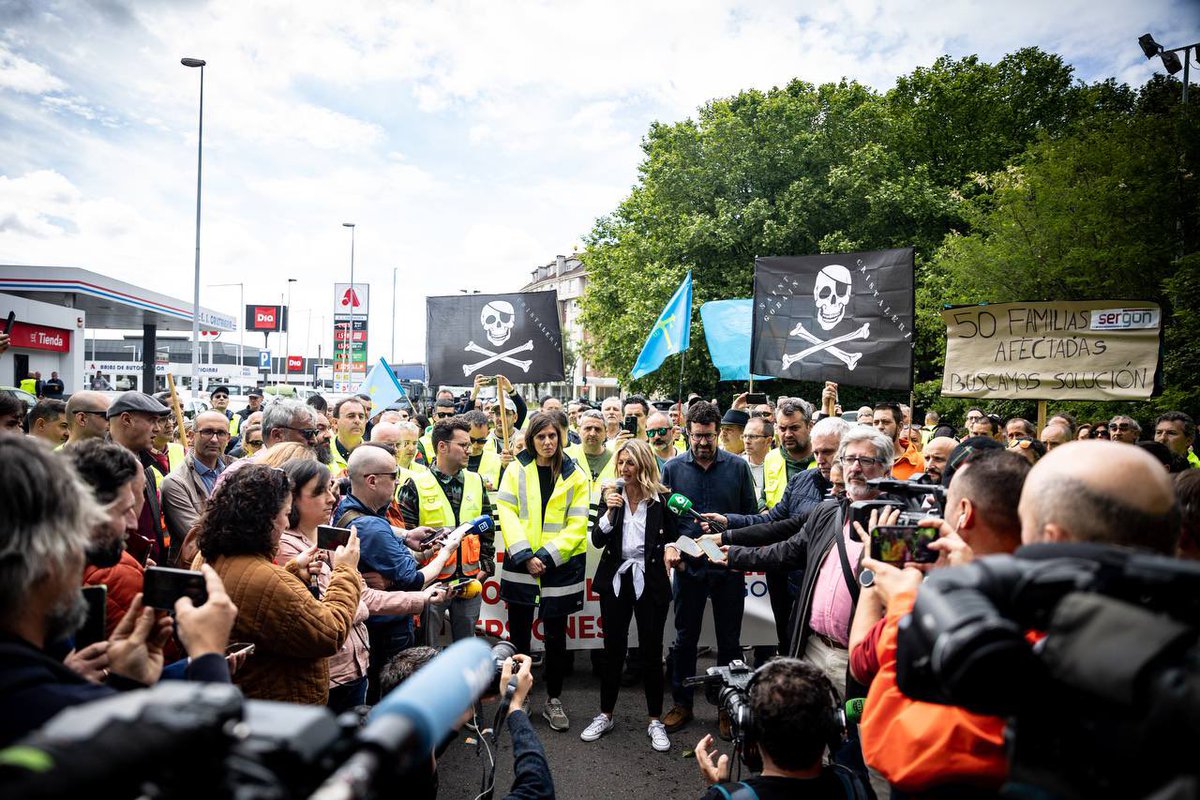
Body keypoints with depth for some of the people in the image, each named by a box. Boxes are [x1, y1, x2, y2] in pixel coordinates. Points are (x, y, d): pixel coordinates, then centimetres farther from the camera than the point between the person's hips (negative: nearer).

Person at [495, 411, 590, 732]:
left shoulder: (575, 475, 1)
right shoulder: (516, 469, 2)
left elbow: (576, 524, -4)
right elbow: (507, 513, -4)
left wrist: (547, 556, -13)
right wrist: (525, 555, -14)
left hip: (560, 567, 0)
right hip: (520, 564, 1)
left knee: (555, 637, 8)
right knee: (518, 635, 9)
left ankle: (553, 700, 24)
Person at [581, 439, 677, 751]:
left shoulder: (661, 499, -6)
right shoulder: (613, 496, 1)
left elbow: (673, 538, 4)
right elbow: (597, 540, -6)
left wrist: (669, 549, -15)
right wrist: (610, 511, -19)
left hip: (649, 581, -2)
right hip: (616, 579, 2)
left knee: (651, 650, 4)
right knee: (614, 649, 10)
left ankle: (655, 721, 19)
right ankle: (605, 715, 26)